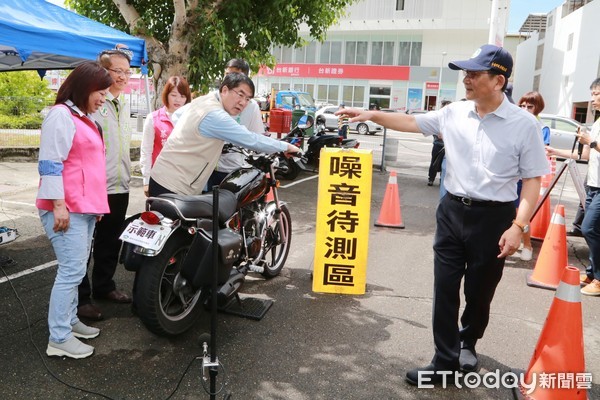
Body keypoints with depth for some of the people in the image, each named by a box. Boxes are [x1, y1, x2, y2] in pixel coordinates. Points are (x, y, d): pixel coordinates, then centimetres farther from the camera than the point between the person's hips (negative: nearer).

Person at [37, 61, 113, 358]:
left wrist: (96, 203, 25)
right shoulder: (61, 115, -9)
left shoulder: (86, 119, 20)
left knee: (75, 270, 14)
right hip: (66, 209, -9)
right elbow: (50, 163, -17)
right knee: (72, 270, -9)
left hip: (86, 207, 9)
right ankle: (59, 338, -2)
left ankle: (69, 321, 25)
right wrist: (58, 205, -21)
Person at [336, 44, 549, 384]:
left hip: (494, 217, -3)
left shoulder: (523, 124, -8)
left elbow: (533, 179, -7)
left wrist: (518, 226, -15)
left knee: (480, 292, 14)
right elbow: (412, 122, 10)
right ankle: (445, 362, 20)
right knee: (445, 290, 6)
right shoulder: (454, 113, 1)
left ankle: (467, 343, 44)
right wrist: (371, 115, 3)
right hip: (452, 211, 3)